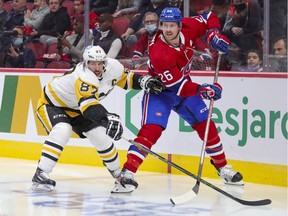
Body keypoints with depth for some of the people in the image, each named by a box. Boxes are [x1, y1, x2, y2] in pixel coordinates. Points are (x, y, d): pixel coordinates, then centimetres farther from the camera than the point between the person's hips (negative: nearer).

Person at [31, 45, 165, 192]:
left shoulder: (113, 67, -14)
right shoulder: (84, 76, -39)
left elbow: (126, 79, 7)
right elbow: (88, 103, -53)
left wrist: (144, 81, -12)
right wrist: (109, 118, -67)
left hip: (76, 110, 7)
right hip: (51, 103, -7)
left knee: (101, 136, 0)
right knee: (62, 131, -34)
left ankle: (118, 174, 22)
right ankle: (40, 176, -33)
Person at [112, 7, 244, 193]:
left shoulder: (188, 27, -18)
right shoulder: (158, 53, -34)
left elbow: (210, 18, 2)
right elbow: (176, 85, -32)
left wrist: (213, 34, -18)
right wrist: (200, 90, -42)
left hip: (184, 84, 6)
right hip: (159, 90, -6)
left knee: (206, 126, 8)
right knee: (151, 129, -24)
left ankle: (222, 167, 27)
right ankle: (127, 173, -27)